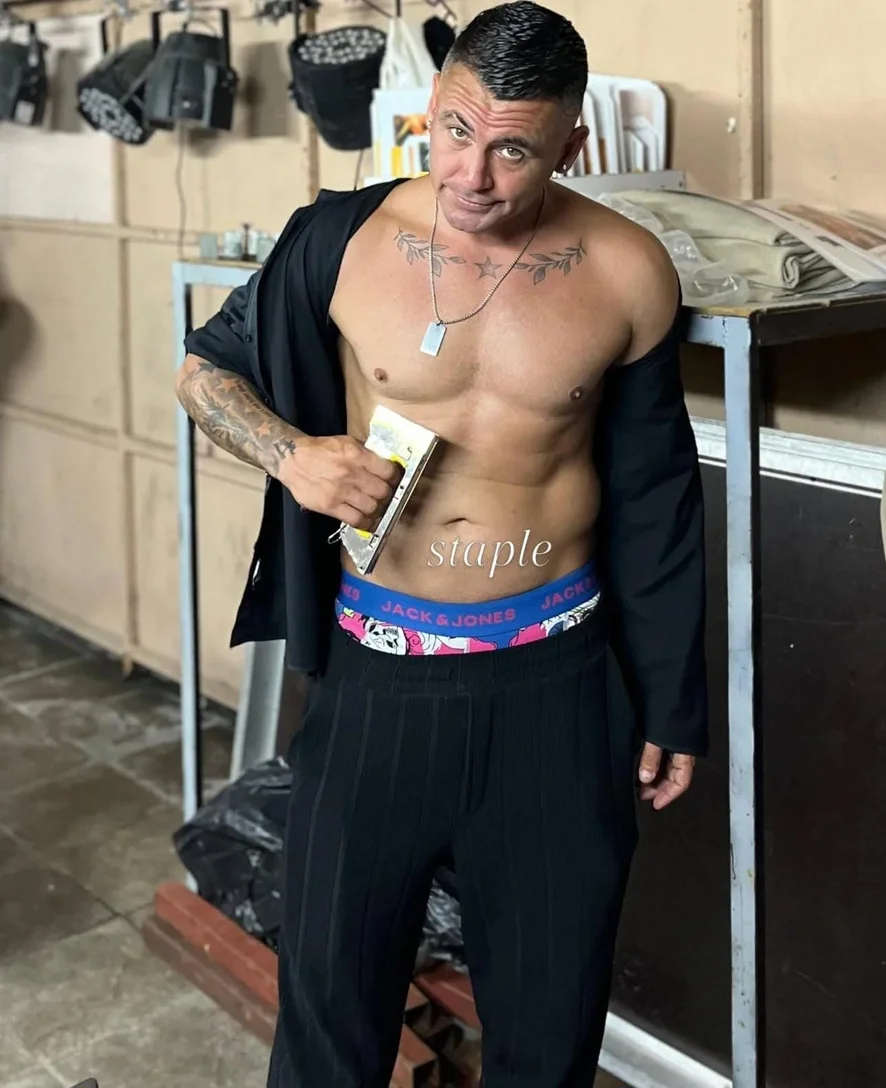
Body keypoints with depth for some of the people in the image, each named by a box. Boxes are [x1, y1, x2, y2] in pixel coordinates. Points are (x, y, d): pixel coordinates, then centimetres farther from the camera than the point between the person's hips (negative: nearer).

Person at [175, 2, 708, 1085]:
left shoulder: (626, 273, -5)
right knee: (329, 987, 10)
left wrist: (671, 702, 8)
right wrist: (289, 452, -14)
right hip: (377, 671, 0)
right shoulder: (343, 241, -7)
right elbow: (205, 367, 8)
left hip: (557, 679, 1)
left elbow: (654, 497, 4)